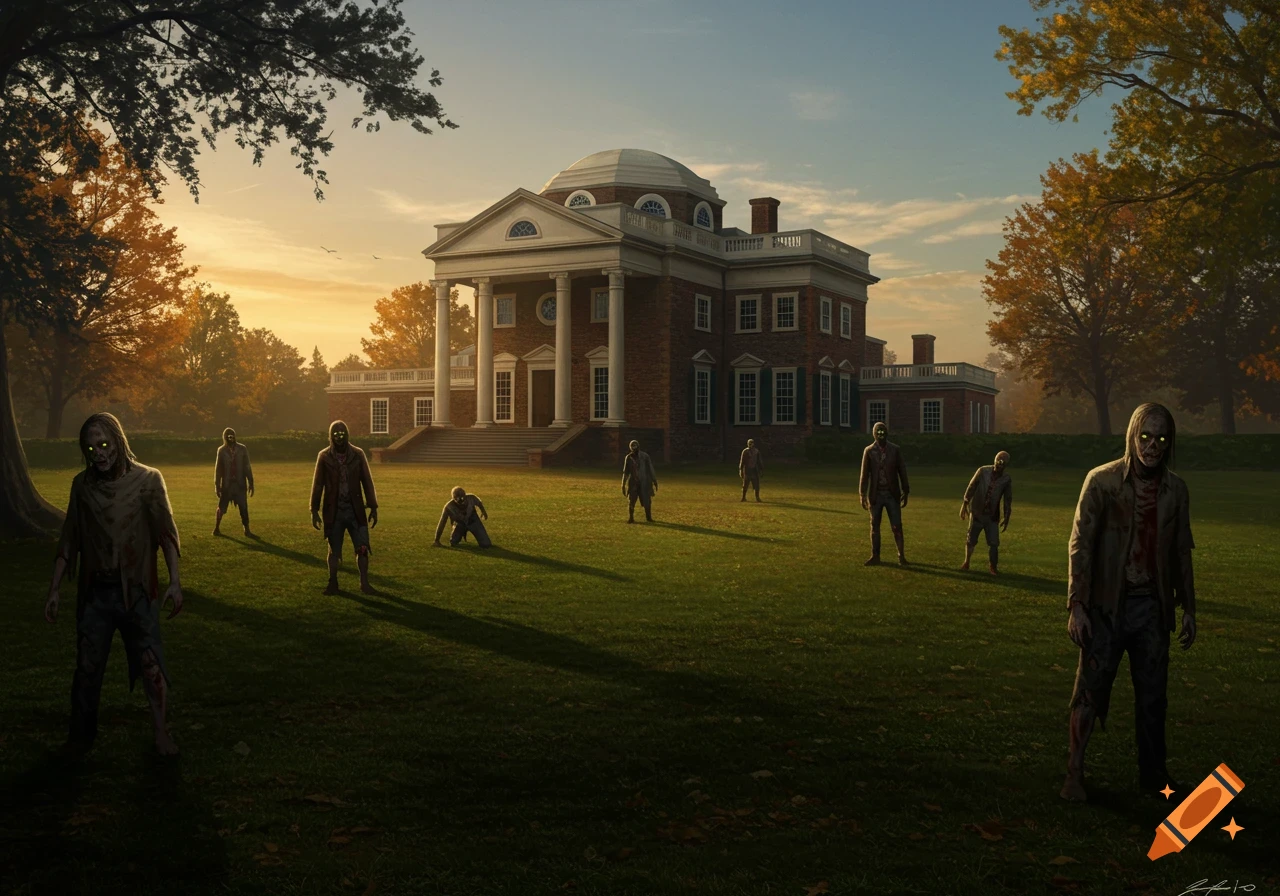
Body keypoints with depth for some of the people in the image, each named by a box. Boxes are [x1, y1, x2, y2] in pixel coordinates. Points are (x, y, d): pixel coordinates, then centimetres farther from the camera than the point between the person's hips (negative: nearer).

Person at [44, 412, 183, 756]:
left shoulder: (147, 479, -6)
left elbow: (166, 533, -5)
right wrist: (55, 589, 8)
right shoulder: (82, 484, 2)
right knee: (87, 666, 9)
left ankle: (161, 733, 11)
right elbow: (69, 541, 8)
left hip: (137, 590, -2)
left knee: (150, 663, 0)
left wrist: (175, 581, -13)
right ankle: (80, 736, 24)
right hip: (95, 592, 3)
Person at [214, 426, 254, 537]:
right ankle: (216, 529, 23)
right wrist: (217, 485, 1)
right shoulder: (221, 450, -2)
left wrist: (250, 483, 1)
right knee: (221, 507, 9)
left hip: (240, 483, 0)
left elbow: (247, 467, 3)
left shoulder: (242, 449, -1)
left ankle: (247, 531, 3)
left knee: (243, 508, -2)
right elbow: (218, 468, 2)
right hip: (226, 484, 0)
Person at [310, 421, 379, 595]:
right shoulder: (324, 457, -1)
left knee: (362, 548, -3)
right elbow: (317, 485, 2)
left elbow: (367, 482, 2)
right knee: (334, 549, 8)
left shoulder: (358, 455, -1)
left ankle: (364, 582, 9)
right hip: (334, 511, 0)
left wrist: (373, 508, 0)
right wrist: (314, 511, 0)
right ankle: (333, 583, 20)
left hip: (355, 510, 0)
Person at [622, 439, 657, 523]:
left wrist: (654, 480, -2)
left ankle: (649, 517, 18)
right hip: (633, 482, 1)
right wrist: (623, 484, 6)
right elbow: (625, 472, 7)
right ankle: (631, 518, 9)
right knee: (631, 501, -3)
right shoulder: (629, 457, 1)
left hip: (644, 482, -1)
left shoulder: (645, 456, -4)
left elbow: (650, 469, 0)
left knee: (647, 501, 1)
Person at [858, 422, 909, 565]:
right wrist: (863, 495, -3)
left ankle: (901, 556, 6)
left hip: (892, 494, 0)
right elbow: (864, 474, 0)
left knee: (897, 526, -2)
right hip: (876, 494, 1)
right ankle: (875, 557, 12)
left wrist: (905, 492, 2)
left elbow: (902, 471, 3)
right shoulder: (868, 451, -1)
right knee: (875, 526, 6)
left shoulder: (895, 450, 0)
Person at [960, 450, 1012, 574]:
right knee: (971, 540, 7)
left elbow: (1008, 499, 1)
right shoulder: (983, 471, -10)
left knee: (993, 543, -4)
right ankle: (966, 562, 27)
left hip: (992, 516, 0)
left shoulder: (1007, 480, -7)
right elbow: (971, 487, -4)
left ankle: (993, 567, 14)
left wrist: (1006, 518, 0)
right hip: (976, 512, 0)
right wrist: (964, 505, -5)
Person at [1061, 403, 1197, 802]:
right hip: (1107, 605, -3)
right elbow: (1081, 544, -7)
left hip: (1152, 606, 4)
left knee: (1153, 694, 11)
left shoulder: (1175, 489, 5)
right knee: (1091, 690, 0)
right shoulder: (1102, 480, -7)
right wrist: (1076, 606, -12)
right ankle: (1075, 773, 9)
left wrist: (1188, 608, 12)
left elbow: (1181, 552, 12)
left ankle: (1153, 773, 24)